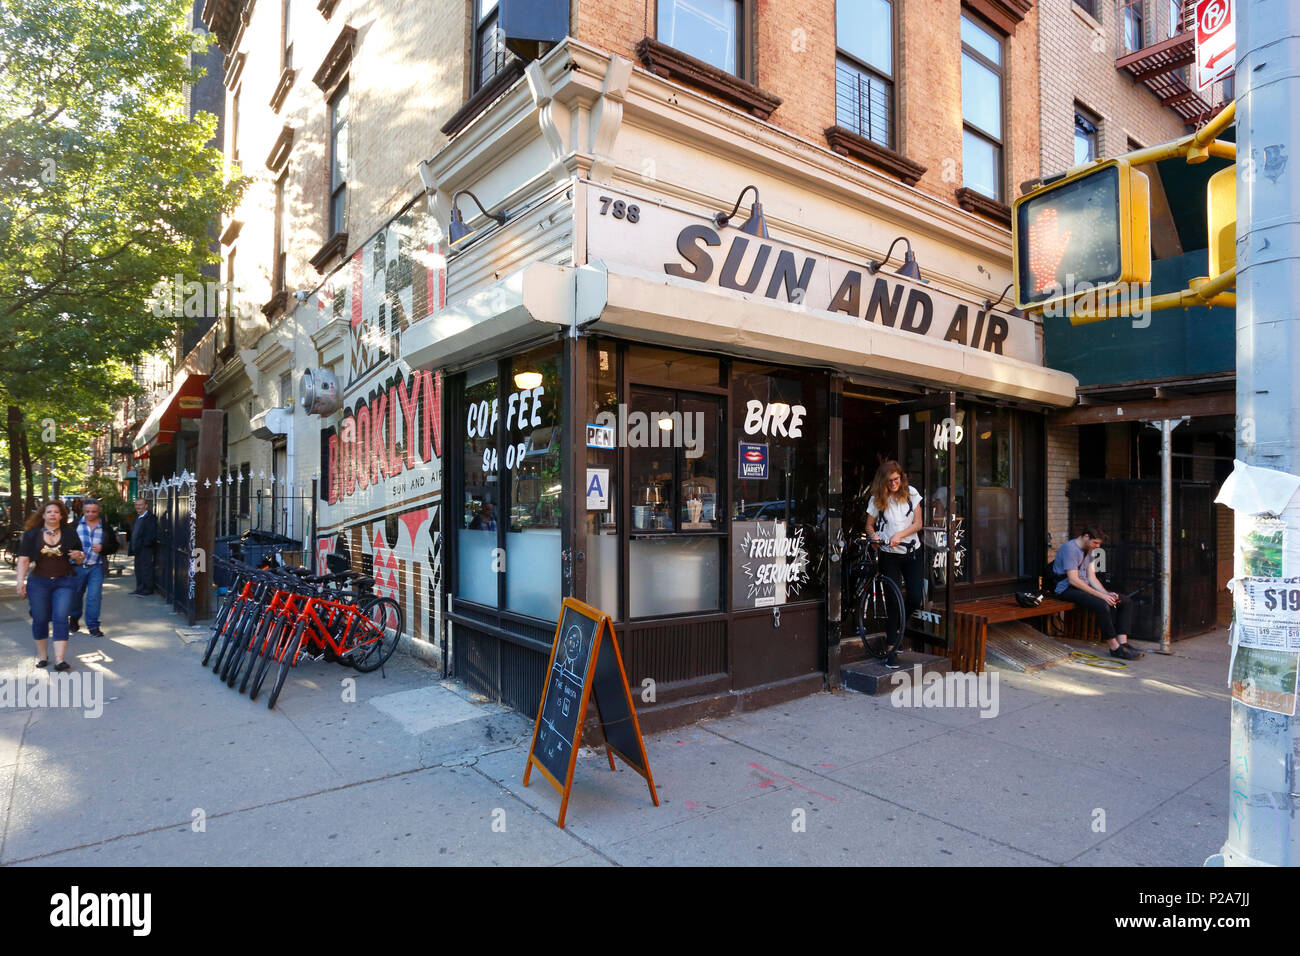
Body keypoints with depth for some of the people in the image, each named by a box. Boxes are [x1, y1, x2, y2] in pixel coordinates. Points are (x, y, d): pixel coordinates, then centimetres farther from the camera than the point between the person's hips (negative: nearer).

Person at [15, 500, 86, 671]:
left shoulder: (70, 533, 5)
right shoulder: (32, 534, 3)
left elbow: (81, 556, 13)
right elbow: (24, 559, 1)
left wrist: (78, 556, -11)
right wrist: (21, 581, -7)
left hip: (64, 582, -1)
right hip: (38, 582, 1)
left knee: (61, 618, -9)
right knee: (40, 619, 7)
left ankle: (59, 659, -9)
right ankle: (42, 655, 24)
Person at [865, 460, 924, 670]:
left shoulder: (911, 493, -1)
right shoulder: (877, 499, -4)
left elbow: (917, 523, -2)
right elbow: (869, 525, 4)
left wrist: (900, 535, -17)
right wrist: (875, 537, -17)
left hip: (912, 552, 2)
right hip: (889, 555, -2)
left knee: (915, 598, -3)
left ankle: (897, 628, 26)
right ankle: (891, 649, 2)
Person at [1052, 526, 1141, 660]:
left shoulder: (1090, 551, 14)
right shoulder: (1069, 548, -17)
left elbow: (1091, 577, 10)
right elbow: (1073, 580, -23)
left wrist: (1107, 593, -9)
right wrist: (1101, 595, -23)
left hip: (1084, 587, 10)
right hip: (1067, 589, -10)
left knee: (1127, 603, 0)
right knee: (1102, 605, -33)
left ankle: (1122, 643, -11)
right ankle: (1115, 648, -21)